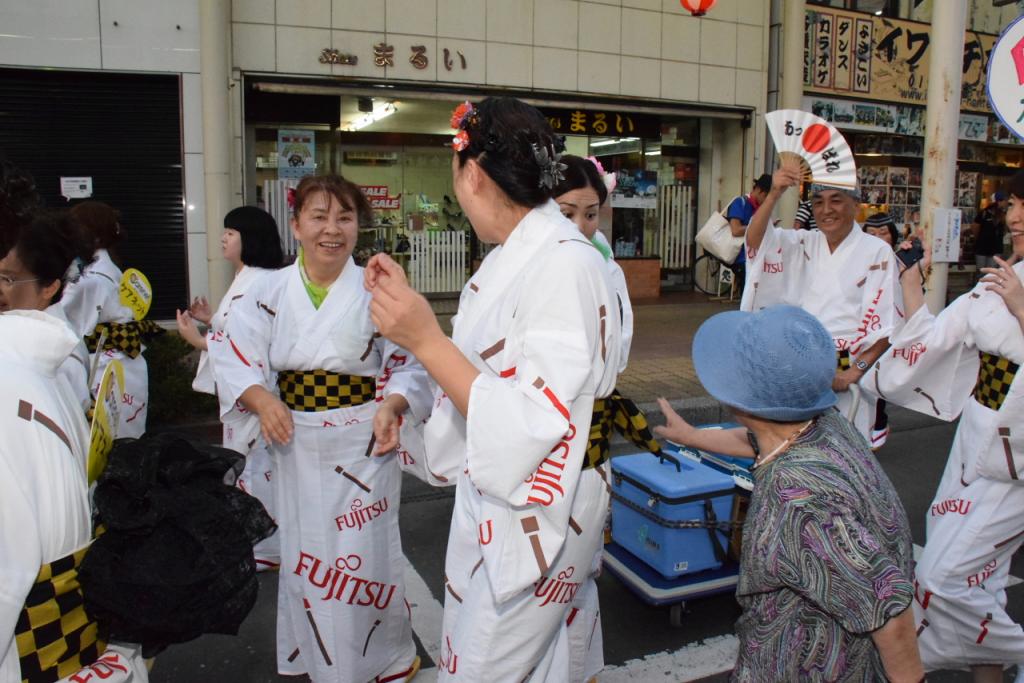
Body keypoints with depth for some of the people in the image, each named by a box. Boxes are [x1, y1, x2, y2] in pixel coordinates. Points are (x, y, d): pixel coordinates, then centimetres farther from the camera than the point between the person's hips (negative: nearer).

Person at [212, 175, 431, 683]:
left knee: (363, 558, 1)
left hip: (362, 444, -3)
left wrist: (391, 407, -22)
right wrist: (261, 399, -20)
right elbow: (234, 355, -1)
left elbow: (410, 364, -3)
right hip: (296, 443, 3)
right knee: (303, 553, 16)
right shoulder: (269, 292, 1)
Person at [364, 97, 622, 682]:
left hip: (535, 515, -9)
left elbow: (530, 428, -28)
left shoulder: (566, 265, -24)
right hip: (488, 501, 9)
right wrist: (405, 303, 9)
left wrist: (427, 340, -29)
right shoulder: (513, 256, 5)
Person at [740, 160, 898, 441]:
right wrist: (774, 194, -25)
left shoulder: (877, 252, -3)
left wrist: (854, 372, -15)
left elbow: (884, 326, -6)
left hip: (845, 378, -3)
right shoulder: (803, 244, 8)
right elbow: (755, 240, -10)